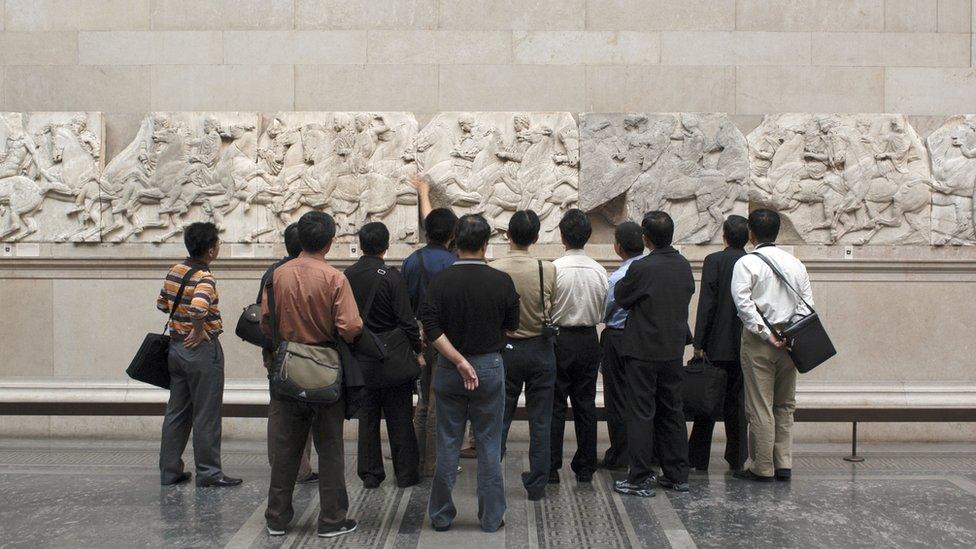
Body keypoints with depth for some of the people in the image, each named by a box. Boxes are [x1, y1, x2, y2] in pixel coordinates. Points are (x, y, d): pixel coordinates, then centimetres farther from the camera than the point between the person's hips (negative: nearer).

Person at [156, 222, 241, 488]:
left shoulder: (175, 270, 6)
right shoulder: (205, 278, -19)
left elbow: (162, 303, 17)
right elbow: (198, 308, -37)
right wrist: (199, 331, -21)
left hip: (176, 346, 8)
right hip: (202, 349, -8)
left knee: (176, 412, 14)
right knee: (206, 415, 2)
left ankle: (169, 471, 19)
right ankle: (208, 473, 9)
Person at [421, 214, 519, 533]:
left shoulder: (440, 281, -8)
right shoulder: (501, 282, -9)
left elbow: (431, 329, -14)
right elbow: (512, 326, 1)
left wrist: (459, 361, -13)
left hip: (448, 369, 1)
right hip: (490, 367, -1)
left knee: (447, 444, 10)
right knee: (489, 446, 8)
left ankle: (441, 516, 17)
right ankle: (491, 518, 14)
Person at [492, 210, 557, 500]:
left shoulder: (493, 270, -13)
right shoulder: (548, 270, -12)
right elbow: (554, 311, -2)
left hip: (505, 349, 0)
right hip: (540, 349, 0)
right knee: (540, 422, 9)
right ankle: (537, 484, 15)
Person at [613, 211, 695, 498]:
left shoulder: (641, 268, -19)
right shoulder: (684, 266, 1)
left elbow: (621, 298, -6)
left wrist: (622, 282, 12)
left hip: (643, 351, -6)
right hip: (674, 350, 6)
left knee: (641, 414, 1)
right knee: (672, 412, 14)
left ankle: (641, 479, 4)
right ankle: (677, 475, 21)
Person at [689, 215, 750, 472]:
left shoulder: (714, 261, -9)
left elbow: (706, 304, -12)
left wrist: (699, 343, -9)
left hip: (717, 345, -3)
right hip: (745, 345, 3)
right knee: (737, 402, 11)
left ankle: (698, 459, 9)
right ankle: (737, 459, 13)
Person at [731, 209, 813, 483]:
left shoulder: (746, 263, -6)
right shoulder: (795, 263, 9)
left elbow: (744, 302, -17)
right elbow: (807, 303, 4)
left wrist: (767, 334, -15)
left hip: (758, 340, -5)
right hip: (790, 341, 5)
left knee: (760, 407, 0)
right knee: (785, 405, 14)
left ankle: (763, 468, 5)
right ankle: (784, 464, 15)